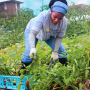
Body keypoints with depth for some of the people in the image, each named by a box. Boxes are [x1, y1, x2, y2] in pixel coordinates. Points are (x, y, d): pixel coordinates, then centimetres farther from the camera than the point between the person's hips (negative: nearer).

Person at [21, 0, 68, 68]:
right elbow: (32, 34, -50)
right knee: (29, 54, -20)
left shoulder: (64, 22, -30)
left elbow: (59, 37, -16)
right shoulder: (43, 16, -43)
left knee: (62, 51, -4)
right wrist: (32, 48, -67)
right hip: (32, 29, -4)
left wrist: (55, 51, -26)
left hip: (49, 34, 4)